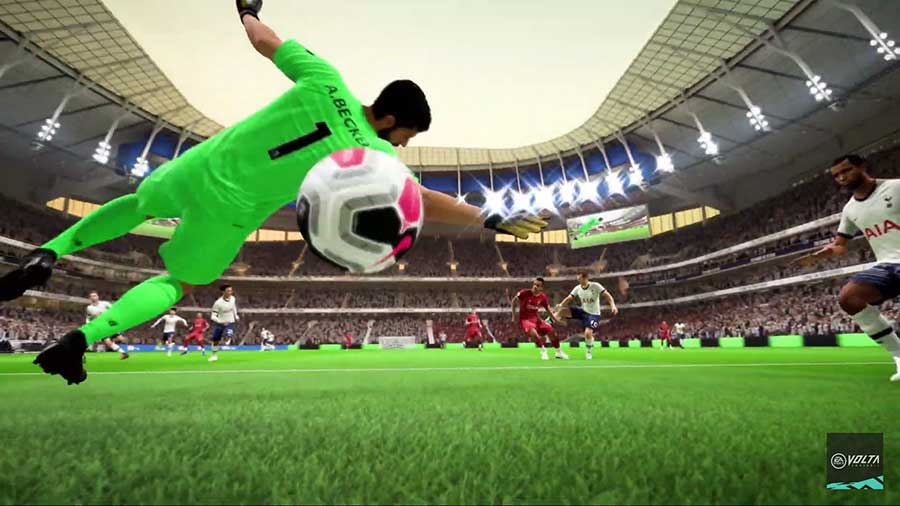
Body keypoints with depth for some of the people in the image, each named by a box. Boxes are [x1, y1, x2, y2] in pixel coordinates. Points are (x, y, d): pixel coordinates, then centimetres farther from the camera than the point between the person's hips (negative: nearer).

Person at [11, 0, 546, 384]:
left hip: (199, 164, 4)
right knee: (177, 284, 20)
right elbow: (427, 202, -20)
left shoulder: (324, 79, -8)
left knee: (137, 203, 34)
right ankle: (78, 342, 10)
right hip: (229, 210, -4)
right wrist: (496, 220, -13)